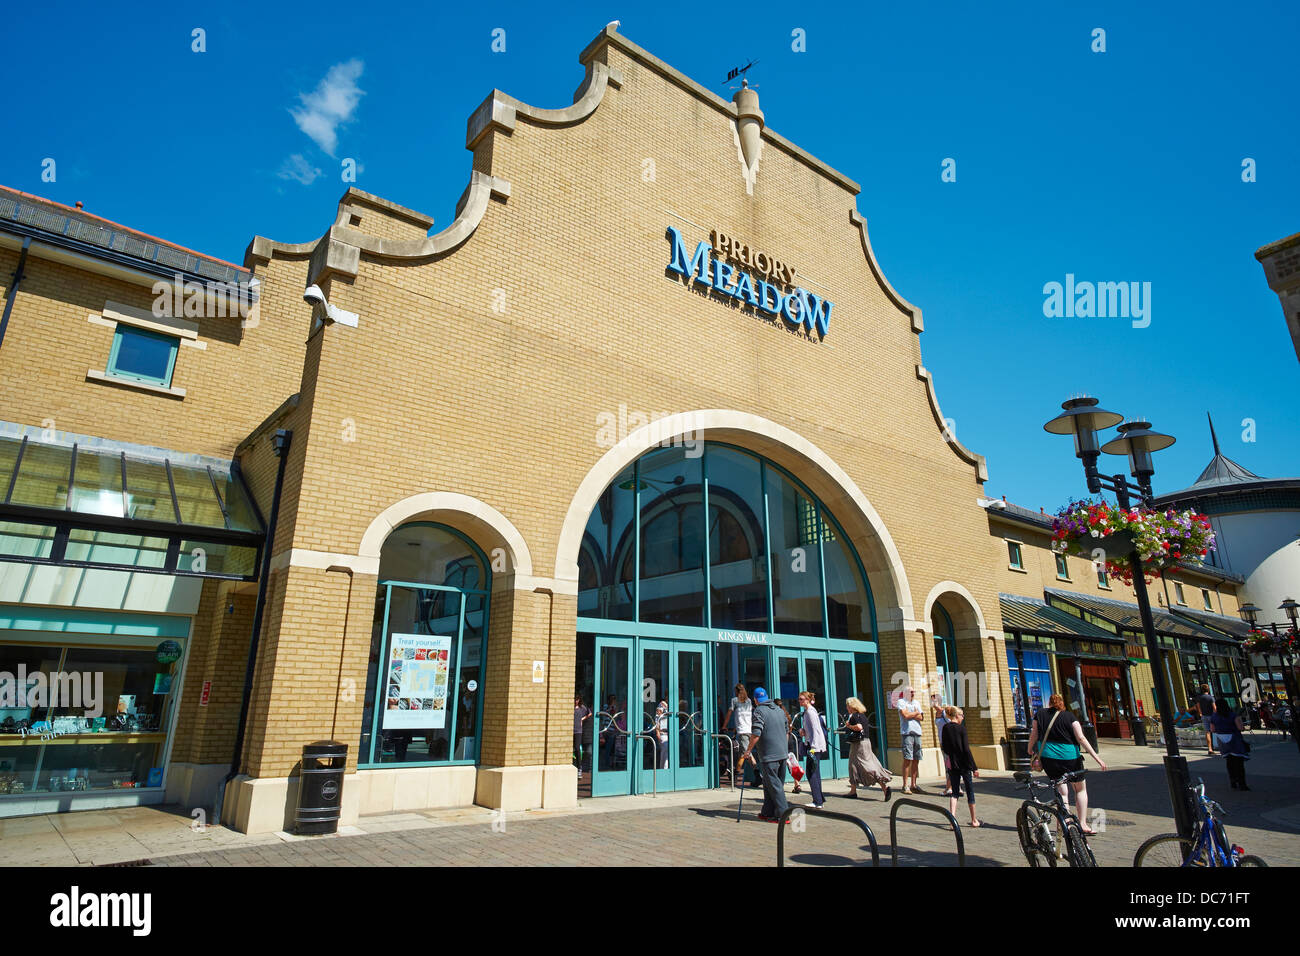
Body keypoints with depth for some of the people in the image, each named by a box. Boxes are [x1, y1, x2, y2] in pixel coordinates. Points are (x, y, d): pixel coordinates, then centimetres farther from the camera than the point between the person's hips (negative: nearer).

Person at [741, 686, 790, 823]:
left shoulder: (759, 711, -11)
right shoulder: (780, 710, 13)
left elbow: (756, 734, -19)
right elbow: (787, 731, 21)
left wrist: (748, 751, -10)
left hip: (769, 755, -7)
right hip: (782, 753, 8)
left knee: (774, 785, -2)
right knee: (769, 784, 15)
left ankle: (783, 814, -2)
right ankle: (767, 813, 21)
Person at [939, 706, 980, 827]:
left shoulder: (945, 728, 2)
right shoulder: (961, 728, -13)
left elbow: (944, 748, 6)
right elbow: (966, 749, -14)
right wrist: (973, 767, -9)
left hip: (952, 764, 4)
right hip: (964, 764, -4)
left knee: (954, 791, 8)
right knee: (970, 790, 12)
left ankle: (952, 817, -8)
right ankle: (974, 820, 24)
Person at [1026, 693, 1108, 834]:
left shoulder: (1040, 714, 5)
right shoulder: (1069, 716, -2)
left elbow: (1034, 735, 7)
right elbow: (1081, 738, -9)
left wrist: (1030, 750, 23)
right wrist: (1096, 757, -8)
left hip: (1048, 758, 2)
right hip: (1069, 757, -2)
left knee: (1061, 791, 9)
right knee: (1080, 789, 15)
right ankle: (1082, 824, 11)